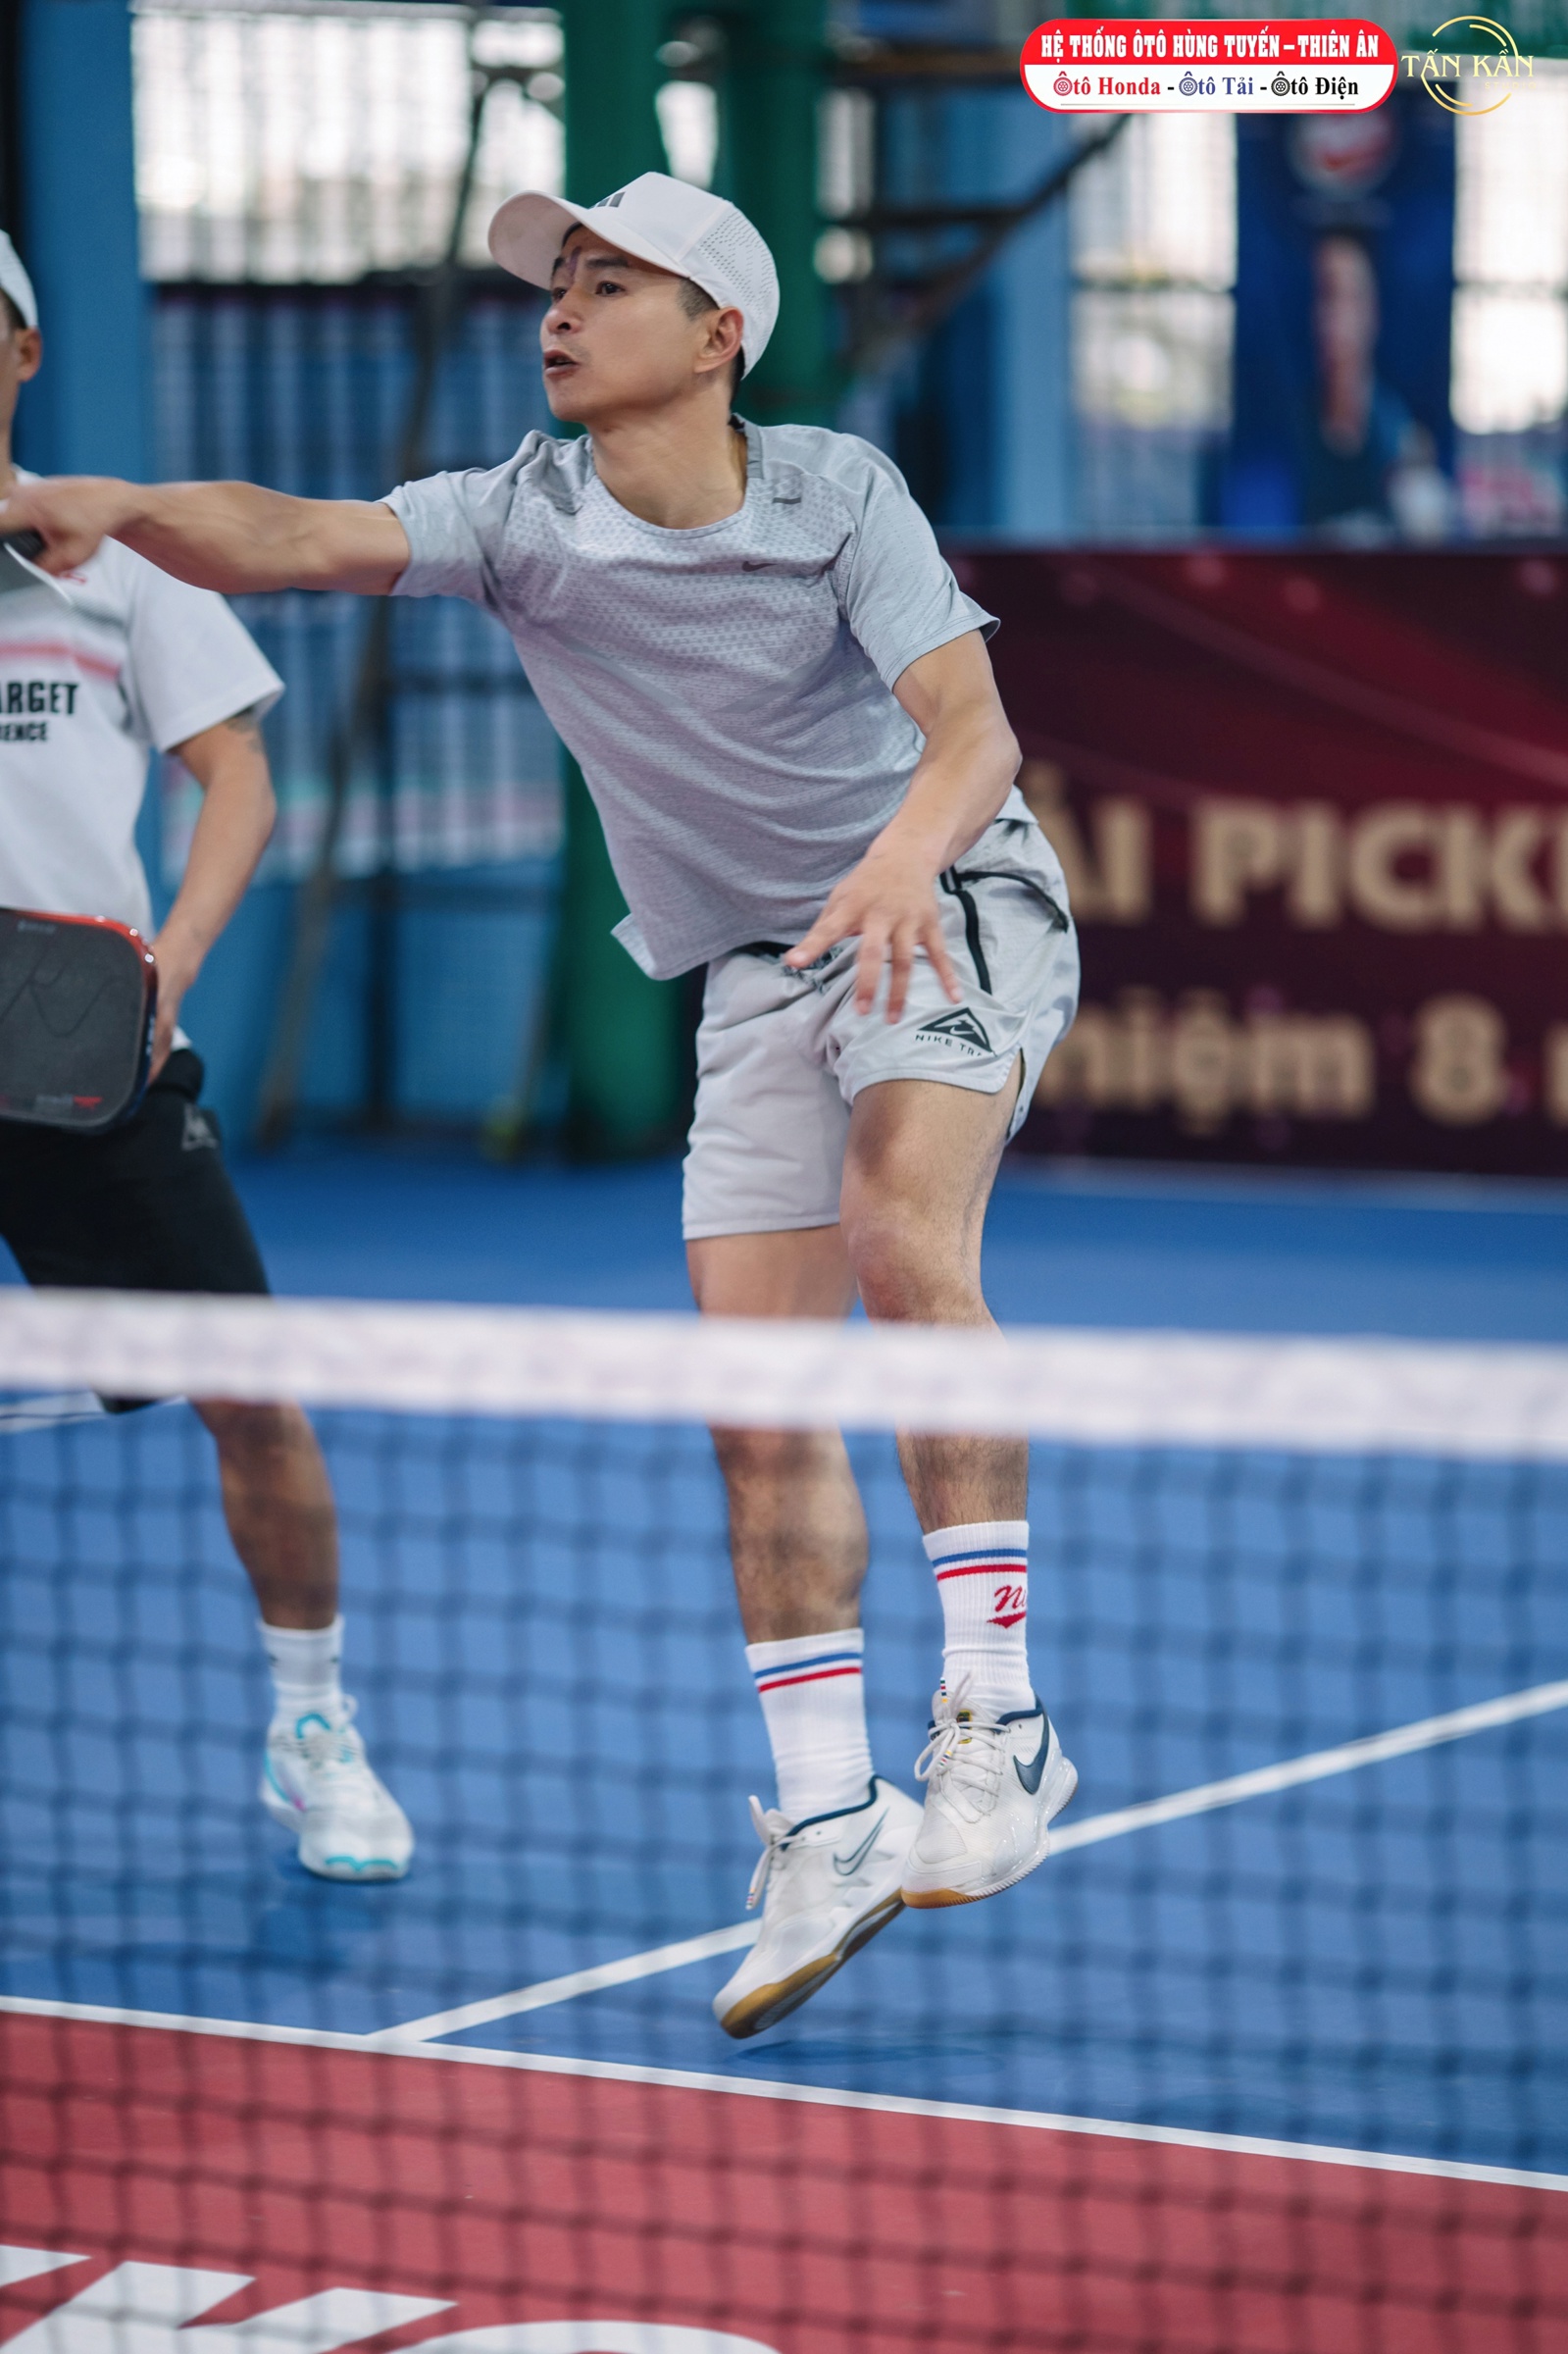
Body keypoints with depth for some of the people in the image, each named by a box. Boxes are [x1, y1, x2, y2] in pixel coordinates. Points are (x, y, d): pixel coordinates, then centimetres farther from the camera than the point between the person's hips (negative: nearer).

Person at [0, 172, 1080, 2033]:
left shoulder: (834, 492, -14)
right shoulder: (519, 517, -7)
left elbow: (971, 725, -25)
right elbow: (294, 541, -23)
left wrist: (904, 856, -47)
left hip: (947, 910, -4)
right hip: (757, 973, 4)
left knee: (901, 1233, -31)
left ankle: (993, 1709, -29)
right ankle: (826, 1826, 8)